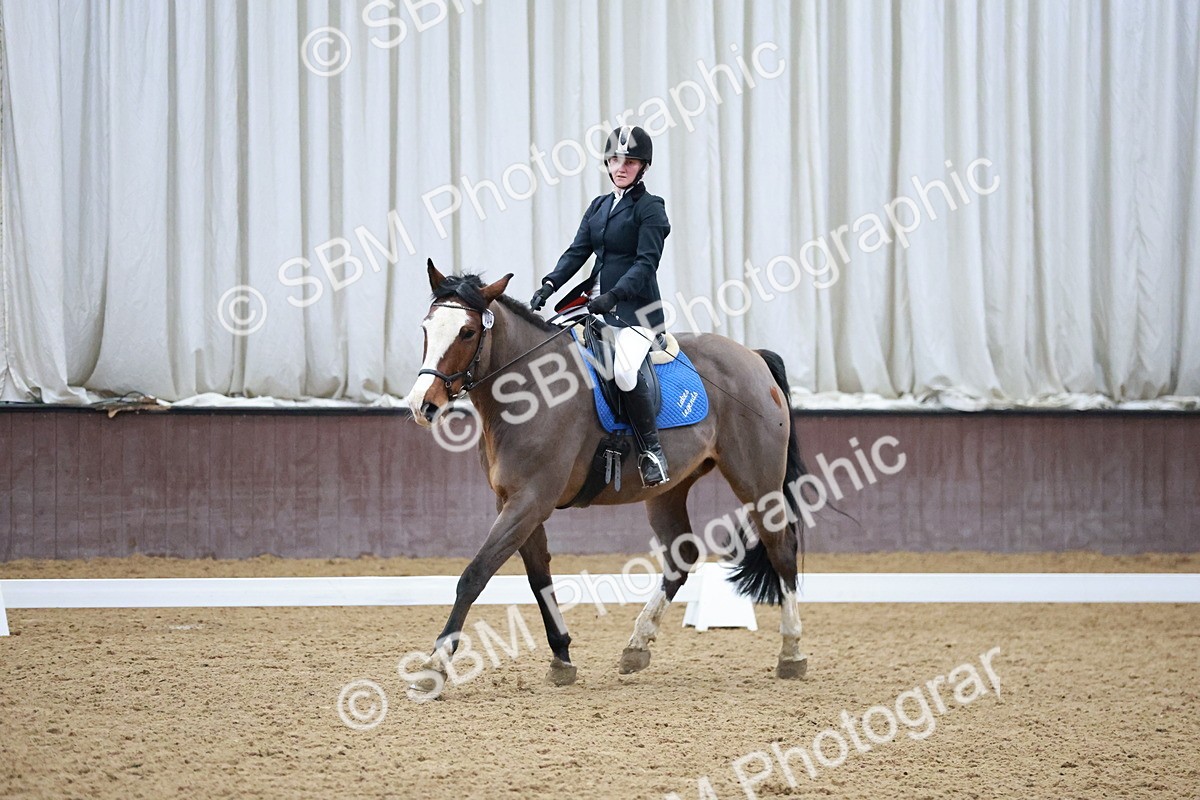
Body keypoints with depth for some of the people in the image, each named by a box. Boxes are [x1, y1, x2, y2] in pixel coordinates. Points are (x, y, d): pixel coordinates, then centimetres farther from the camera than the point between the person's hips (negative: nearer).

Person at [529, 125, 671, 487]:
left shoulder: (650, 209, -4)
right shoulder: (598, 206, 16)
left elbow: (646, 263, -14)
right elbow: (577, 252, 11)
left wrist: (613, 296, -27)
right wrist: (548, 286, -6)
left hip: (636, 309, -8)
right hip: (596, 300, 8)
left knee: (624, 370, -31)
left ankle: (651, 452, -16)